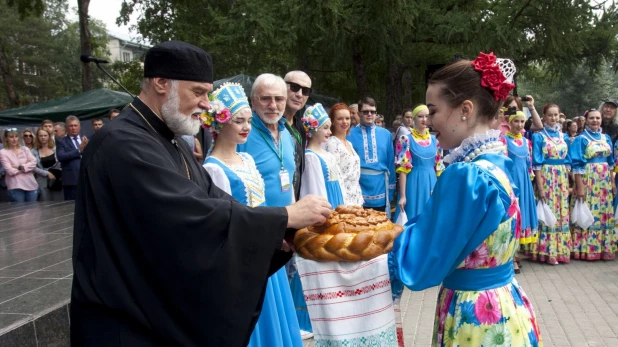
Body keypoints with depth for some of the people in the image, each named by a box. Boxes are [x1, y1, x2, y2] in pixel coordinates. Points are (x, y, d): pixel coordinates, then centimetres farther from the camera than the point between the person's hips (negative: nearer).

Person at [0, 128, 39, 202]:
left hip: (31, 185, 3)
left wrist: (21, 167, -13)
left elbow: (34, 163, 0)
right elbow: (10, 171, -9)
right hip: (16, 187, -3)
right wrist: (27, 167, -3)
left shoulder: (25, 149, 12)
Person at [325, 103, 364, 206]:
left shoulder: (349, 143, 14)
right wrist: (344, 203, -19)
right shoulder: (332, 143, -12)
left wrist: (360, 201, 13)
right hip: (343, 201, -8)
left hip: (356, 199, 8)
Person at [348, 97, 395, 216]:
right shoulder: (350, 135, -2)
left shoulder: (386, 134, 7)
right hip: (357, 194, -2)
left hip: (380, 193, 2)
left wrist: (390, 193, 7)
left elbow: (390, 164, 8)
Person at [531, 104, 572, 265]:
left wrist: (568, 182, 8)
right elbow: (537, 163, -9)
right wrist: (540, 186, -15)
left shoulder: (564, 136, 12)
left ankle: (561, 250, 17)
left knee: (562, 214, 8)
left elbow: (568, 161, 14)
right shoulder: (539, 136, -4)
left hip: (562, 179, 5)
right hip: (546, 178, -5)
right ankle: (548, 251, 4)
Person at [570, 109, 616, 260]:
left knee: (604, 214, 9)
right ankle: (585, 248, 5)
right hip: (587, 181, -5)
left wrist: (612, 182, 11)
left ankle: (604, 247, 19)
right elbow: (577, 165, -10)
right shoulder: (581, 139, -6)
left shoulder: (606, 138, 12)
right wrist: (580, 187, -16)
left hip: (604, 181, 6)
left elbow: (610, 162, 16)